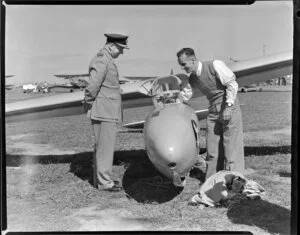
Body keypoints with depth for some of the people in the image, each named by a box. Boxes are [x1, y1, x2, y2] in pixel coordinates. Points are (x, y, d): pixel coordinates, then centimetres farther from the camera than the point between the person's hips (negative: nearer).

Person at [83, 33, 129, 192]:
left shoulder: (106, 60, 16)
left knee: (102, 146, 15)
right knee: (105, 146, -4)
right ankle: (104, 182, 4)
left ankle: (101, 178, 24)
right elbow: (92, 86, -25)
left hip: (107, 111, 10)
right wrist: (89, 103, -10)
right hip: (104, 111, -10)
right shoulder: (101, 61, -17)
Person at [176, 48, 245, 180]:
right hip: (213, 112, 6)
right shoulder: (192, 79, 4)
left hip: (230, 109, -6)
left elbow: (232, 84, -14)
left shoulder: (215, 65, -15)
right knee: (212, 149, 4)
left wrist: (228, 107, -18)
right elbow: (185, 96, 15)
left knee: (231, 147, -6)